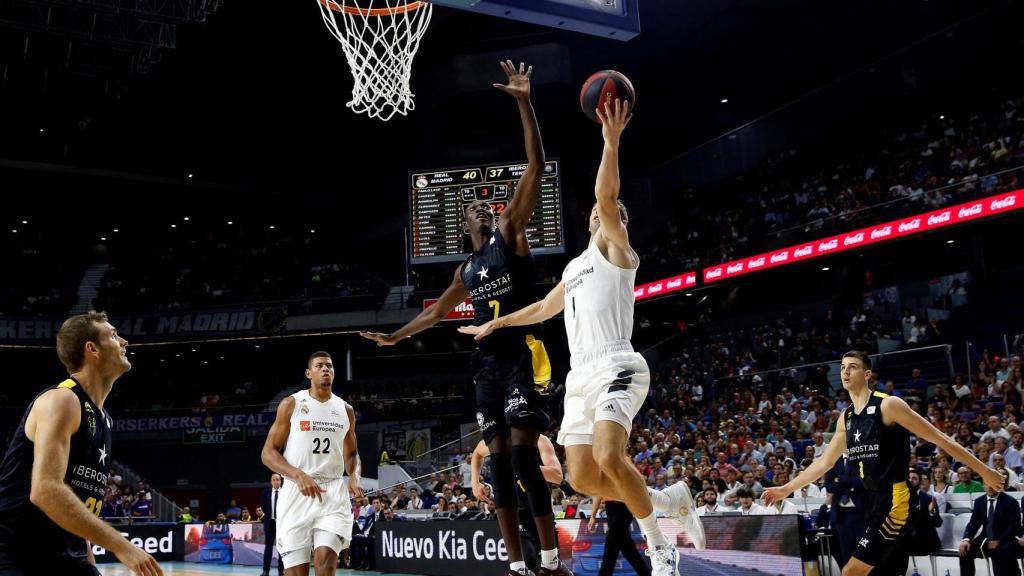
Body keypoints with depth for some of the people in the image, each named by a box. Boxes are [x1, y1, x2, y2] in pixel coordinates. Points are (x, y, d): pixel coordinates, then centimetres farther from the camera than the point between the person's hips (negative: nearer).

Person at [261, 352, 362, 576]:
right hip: (296, 492, -1)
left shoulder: (345, 410, 11)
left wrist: (354, 477, 0)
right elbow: (268, 453, -2)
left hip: (333, 492, 2)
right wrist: (299, 475, -18)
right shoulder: (291, 404, 1)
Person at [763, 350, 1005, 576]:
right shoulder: (846, 417, 12)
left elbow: (940, 439, -7)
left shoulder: (888, 405, -10)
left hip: (896, 502, -8)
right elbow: (824, 462, 21)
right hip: (874, 503, 8)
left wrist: (983, 470, -6)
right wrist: (786, 489, 21)